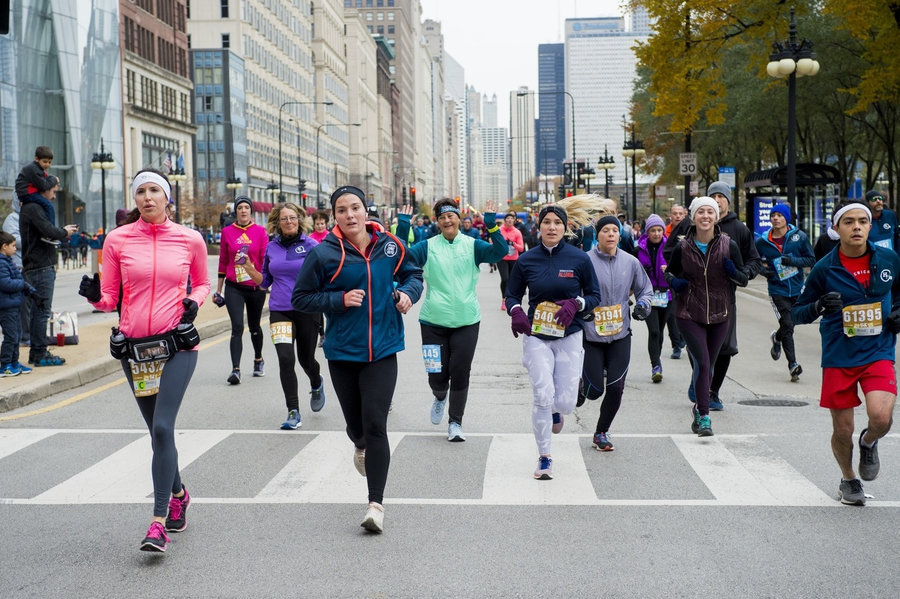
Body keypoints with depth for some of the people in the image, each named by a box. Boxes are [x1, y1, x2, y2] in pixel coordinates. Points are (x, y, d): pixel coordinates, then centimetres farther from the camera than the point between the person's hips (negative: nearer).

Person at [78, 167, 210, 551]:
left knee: (162, 427, -14)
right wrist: (94, 296, -17)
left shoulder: (190, 240, 1)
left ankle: (159, 521, -11)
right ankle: (178, 494, 37)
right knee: (157, 430, 13)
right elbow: (109, 299, 6)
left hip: (177, 345, -2)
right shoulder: (118, 240, 2)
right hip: (134, 346, 2)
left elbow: (202, 282, 18)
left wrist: (194, 301, -3)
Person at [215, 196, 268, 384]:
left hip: (256, 286, 0)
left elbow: (266, 259, -1)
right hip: (234, 287, 0)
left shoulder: (260, 231, 0)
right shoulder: (227, 232, 3)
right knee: (237, 327, -12)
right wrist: (218, 290, 11)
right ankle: (235, 370, -13)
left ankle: (258, 360, 38)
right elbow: (223, 261, 9)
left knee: (254, 326, 15)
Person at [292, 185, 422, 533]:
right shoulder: (323, 254, -7)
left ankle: (376, 503, -3)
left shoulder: (389, 245, 0)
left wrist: (408, 292, -5)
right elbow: (300, 298, -3)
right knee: (356, 424, 14)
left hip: (382, 350, 0)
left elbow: (413, 274, 17)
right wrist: (340, 299, -16)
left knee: (375, 425, -10)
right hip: (342, 351, 0)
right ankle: (361, 447, 54)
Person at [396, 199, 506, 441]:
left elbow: (500, 252, -11)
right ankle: (440, 397, 41)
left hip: (466, 321, 0)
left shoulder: (472, 245, 2)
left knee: (460, 373, 3)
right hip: (434, 321, 0)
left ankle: (455, 422, 19)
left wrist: (492, 226, -22)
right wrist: (403, 228, -18)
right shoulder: (428, 246, 1)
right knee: (437, 375, 5)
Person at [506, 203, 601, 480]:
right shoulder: (526, 260, -1)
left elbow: (594, 296, 4)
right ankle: (544, 458, 5)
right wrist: (516, 311, -13)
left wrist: (575, 303, -16)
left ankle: (556, 410, 39)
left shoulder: (579, 259, -3)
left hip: (569, 336, 0)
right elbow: (512, 295, 9)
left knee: (566, 402, -1)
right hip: (536, 336, 0)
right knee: (543, 396, -12)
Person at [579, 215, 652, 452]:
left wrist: (643, 305, -3)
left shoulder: (631, 262, 3)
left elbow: (645, 289, 16)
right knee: (595, 391, -2)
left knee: (615, 388, -2)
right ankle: (582, 382, 36)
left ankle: (601, 432, 18)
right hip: (590, 334, -3)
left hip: (620, 335, 3)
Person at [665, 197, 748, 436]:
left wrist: (732, 271, -20)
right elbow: (669, 272, 11)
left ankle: (699, 407, 35)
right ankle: (704, 416, -6)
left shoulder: (729, 245, -4)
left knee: (708, 365, 12)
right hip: (690, 315, -2)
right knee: (702, 363, -14)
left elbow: (744, 280, 2)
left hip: (719, 315, 2)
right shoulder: (682, 248, -5)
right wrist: (673, 282, -11)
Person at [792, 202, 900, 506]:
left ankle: (869, 442, 17)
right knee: (842, 430, 7)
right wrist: (819, 306, -21)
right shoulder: (824, 269, -7)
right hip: (838, 357, 0)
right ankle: (849, 479, 36)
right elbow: (797, 313, -1)